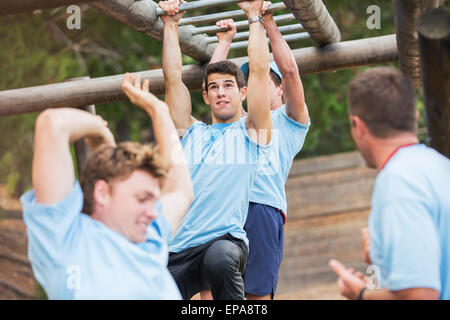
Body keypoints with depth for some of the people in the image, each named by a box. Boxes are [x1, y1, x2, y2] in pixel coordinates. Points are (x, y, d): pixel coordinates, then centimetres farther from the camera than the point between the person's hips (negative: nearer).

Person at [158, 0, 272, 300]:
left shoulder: (251, 131, 14)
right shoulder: (192, 131, 24)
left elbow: (260, 69, 6)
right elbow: (173, 77, 20)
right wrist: (171, 25, 22)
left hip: (226, 239, -5)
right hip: (177, 251, 5)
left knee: (219, 258, -39)